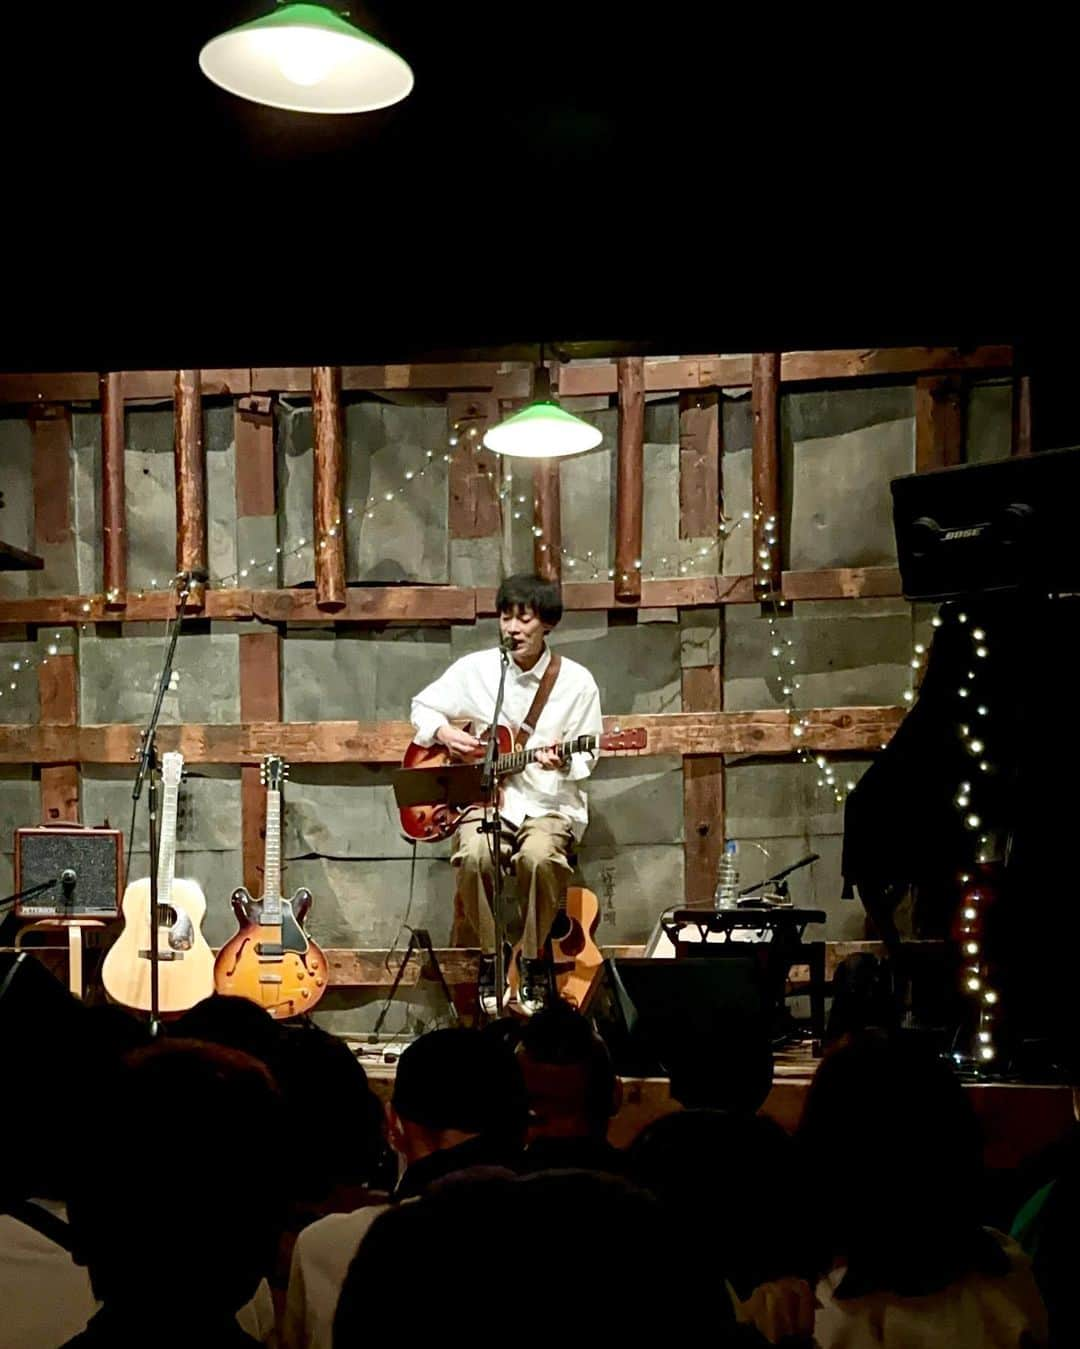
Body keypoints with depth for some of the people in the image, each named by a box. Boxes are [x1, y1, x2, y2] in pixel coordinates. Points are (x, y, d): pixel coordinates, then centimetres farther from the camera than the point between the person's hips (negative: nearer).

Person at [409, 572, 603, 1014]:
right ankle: (489, 959, -12)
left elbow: (587, 757, 3)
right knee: (474, 854, -33)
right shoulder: (476, 669, 4)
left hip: (550, 804, -1)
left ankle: (532, 963, -12)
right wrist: (444, 732, -4)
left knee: (540, 855, -35)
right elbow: (423, 705, 17)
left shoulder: (576, 681, 0)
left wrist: (563, 762, -19)